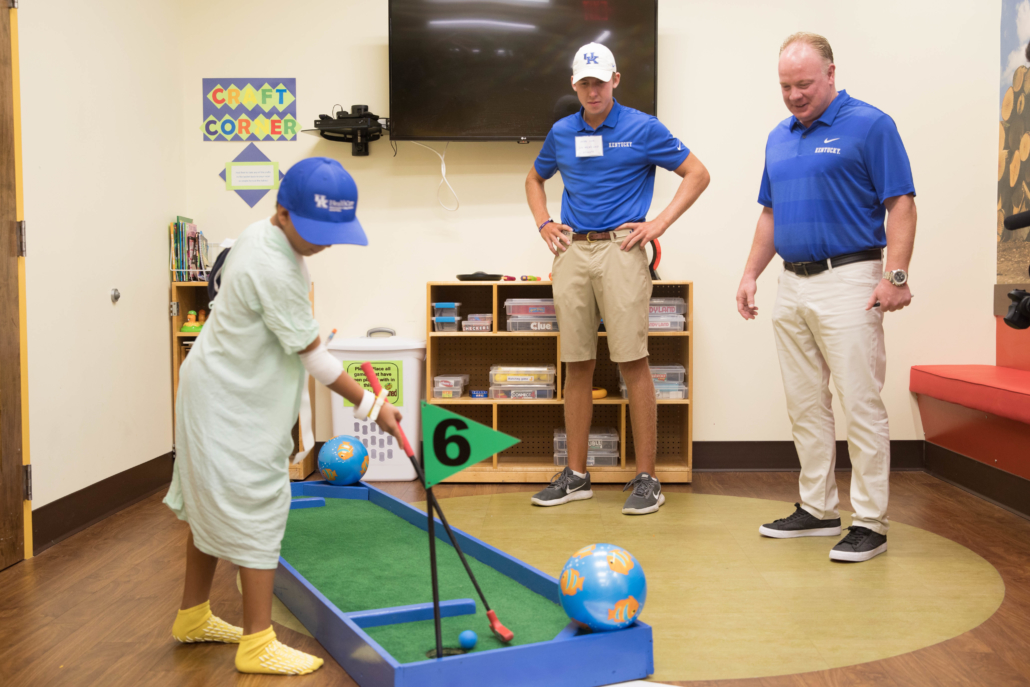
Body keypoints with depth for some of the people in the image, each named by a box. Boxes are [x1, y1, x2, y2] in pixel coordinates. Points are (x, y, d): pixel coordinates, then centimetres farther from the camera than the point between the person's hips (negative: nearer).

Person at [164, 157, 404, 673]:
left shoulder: (261, 234, 3)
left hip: (220, 392, 10)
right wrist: (372, 406, -16)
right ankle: (258, 644, 4)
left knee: (213, 506, 18)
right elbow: (314, 357, -22)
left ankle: (193, 617, 33)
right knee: (255, 512, -5)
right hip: (235, 407, -10)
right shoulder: (275, 271, -27)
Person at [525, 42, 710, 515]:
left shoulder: (642, 128, 2)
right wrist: (544, 224, 14)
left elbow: (697, 173, 4)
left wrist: (660, 223, -5)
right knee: (576, 366, 6)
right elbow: (534, 179, 30)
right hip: (572, 251, 4)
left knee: (633, 363, -6)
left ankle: (646, 478, 3)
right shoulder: (561, 133, 14)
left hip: (620, 249, -4)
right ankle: (576, 475, 15)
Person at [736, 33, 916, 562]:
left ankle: (870, 523, 5)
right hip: (792, 285, 7)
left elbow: (901, 204, -9)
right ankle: (817, 509, 22)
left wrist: (896, 275, -18)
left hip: (848, 281, -7)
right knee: (805, 406, 11)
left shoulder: (869, 125, -5)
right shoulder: (779, 137, 16)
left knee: (860, 405, -4)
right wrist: (750, 273, 14)